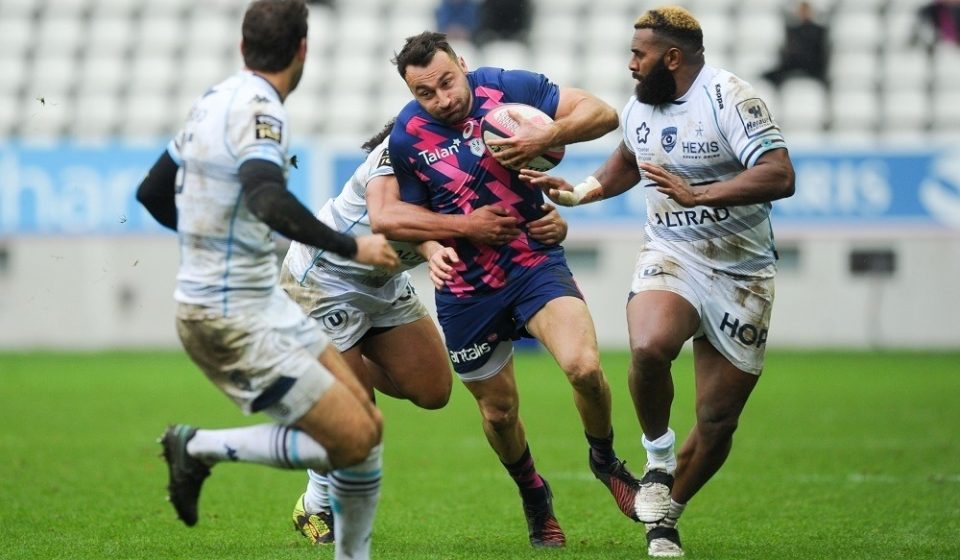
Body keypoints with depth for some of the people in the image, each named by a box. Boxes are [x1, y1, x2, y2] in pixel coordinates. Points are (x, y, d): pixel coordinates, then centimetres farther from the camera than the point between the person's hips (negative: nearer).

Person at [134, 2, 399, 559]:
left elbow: (153, 192, 20)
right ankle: (200, 448, -1)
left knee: (367, 424, 7)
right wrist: (351, 247, -26)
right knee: (352, 441, -10)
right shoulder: (259, 109, -18)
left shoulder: (217, 99, 9)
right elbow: (268, 201, -36)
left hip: (262, 302, 9)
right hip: (233, 319, -9)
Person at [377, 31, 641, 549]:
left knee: (583, 366, -24)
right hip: (466, 288, 1)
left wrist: (549, 135, -25)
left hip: (535, 262, -1)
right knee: (499, 411, 10)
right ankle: (534, 497, 40)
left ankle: (604, 458, 6)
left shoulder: (507, 87, -10)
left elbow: (602, 113, -7)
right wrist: (433, 247, -13)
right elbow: (405, 213, 8)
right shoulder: (406, 137, -7)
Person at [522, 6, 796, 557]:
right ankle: (658, 459, -6)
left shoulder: (729, 98, -16)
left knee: (719, 420, 1)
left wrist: (698, 194, -33)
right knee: (649, 348, -31)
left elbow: (780, 177, -28)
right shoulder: (640, 108, 7)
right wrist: (580, 192, 17)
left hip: (741, 276, -3)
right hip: (671, 258, 3)